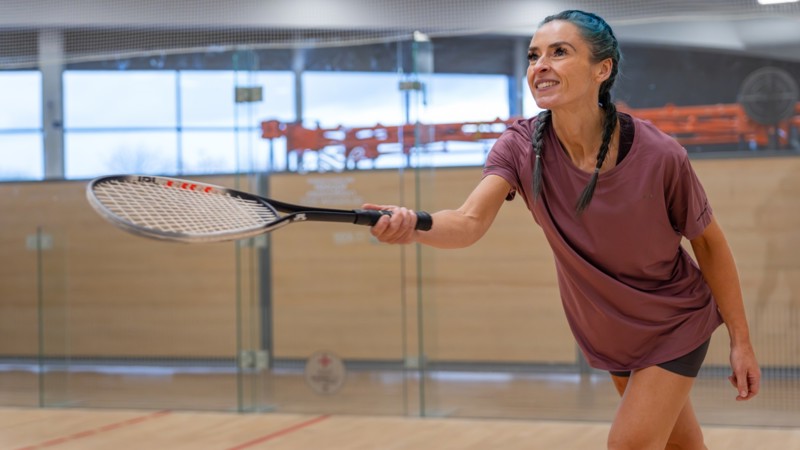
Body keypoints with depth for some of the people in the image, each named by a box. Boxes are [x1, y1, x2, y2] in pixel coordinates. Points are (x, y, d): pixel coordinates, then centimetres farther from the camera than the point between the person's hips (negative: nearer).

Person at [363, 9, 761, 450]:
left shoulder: (659, 156, -27)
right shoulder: (521, 147, -20)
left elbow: (707, 240, -13)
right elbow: (470, 221, -35)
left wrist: (740, 340, -7)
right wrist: (412, 227, -58)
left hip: (675, 325, -3)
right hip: (607, 332, 4)